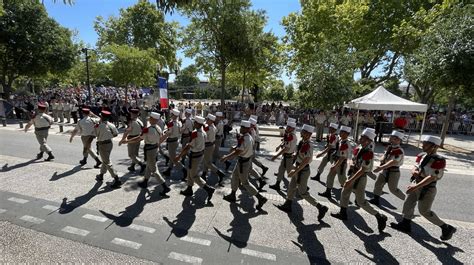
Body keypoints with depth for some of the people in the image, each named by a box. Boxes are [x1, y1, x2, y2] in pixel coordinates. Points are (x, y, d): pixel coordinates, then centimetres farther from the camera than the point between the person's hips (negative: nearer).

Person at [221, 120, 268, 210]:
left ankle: (261, 198, 12)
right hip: (247, 160, 10)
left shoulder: (244, 139, -27)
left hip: (243, 162, -10)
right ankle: (232, 195, 35)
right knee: (235, 176, 21)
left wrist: (226, 157, -23)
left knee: (245, 182, 4)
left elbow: (238, 152, -30)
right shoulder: (249, 137, 3)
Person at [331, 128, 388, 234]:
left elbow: (362, 170, -27)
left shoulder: (368, 153, -25)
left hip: (360, 178, -9)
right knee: (344, 193, 17)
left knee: (361, 201, 0)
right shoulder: (358, 149, 0)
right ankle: (343, 213, 32)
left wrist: (350, 181, -28)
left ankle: (380, 217, 18)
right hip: (354, 174, 9)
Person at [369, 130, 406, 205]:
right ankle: (376, 200, 21)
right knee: (378, 184, 10)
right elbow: (384, 156, 14)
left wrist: (381, 167, -37)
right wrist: (382, 159, -10)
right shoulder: (389, 147, 4)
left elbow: (393, 162, -31)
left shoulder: (399, 151, -22)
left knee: (393, 189, 5)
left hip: (393, 172, -8)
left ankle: (406, 199, 31)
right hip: (385, 170, 8)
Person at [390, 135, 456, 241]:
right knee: (408, 204, 13)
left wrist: (415, 186, -29)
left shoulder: (439, 160, -22)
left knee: (424, 211, 5)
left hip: (427, 189, -7)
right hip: (416, 184, 7)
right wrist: (416, 172, -19)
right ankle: (405, 225, 28)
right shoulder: (422, 156, -1)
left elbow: (431, 178, -25)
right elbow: (414, 169, 5)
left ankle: (446, 228, 27)